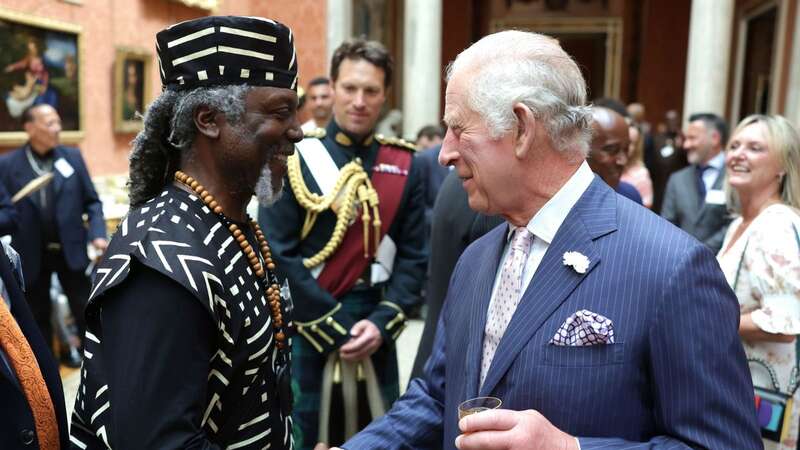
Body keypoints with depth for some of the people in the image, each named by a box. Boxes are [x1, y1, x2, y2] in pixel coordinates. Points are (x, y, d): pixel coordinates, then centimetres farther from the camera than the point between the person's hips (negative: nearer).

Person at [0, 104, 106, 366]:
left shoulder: (72, 157, 1)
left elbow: (92, 201, 3)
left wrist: (97, 234, -10)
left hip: (71, 250, 1)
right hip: (32, 254, -1)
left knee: (85, 310, 9)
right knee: (38, 315, 14)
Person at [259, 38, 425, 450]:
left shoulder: (404, 165, 3)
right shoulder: (295, 159, -7)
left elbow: (412, 256, 3)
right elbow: (278, 256, -12)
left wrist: (383, 322, -10)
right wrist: (335, 328, -13)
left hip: (376, 334, 3)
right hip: (307, 332, -3)